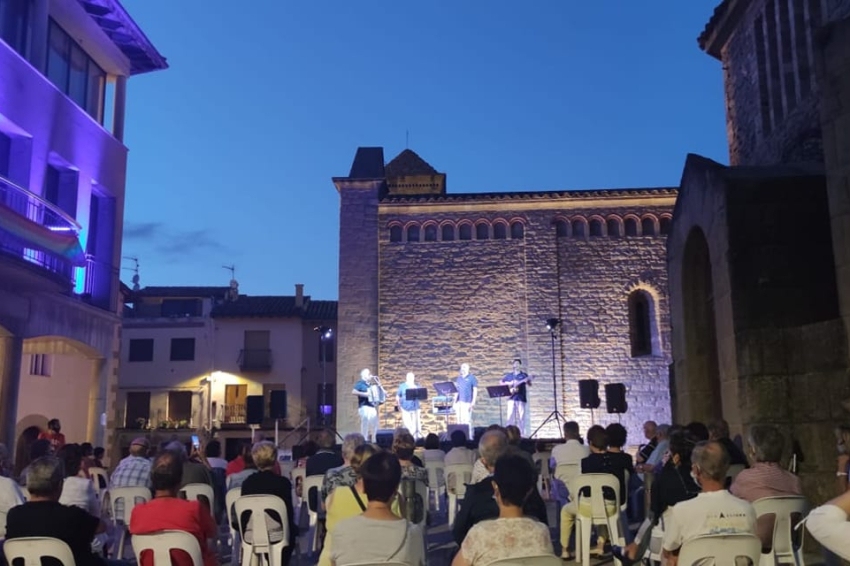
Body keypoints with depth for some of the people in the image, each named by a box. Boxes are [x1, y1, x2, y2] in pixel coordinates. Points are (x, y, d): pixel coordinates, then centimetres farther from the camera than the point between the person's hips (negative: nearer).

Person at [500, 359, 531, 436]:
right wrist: (508, 383, -2)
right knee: (510, 415, -4)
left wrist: (528, 381, -25)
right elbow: (501, 382, 17)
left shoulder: (524, 375, 6)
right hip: (511, 398, 2)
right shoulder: (509, 375, 14)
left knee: (521, 416, -4)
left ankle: (521, 433, -1)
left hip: (521, 398, -2)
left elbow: (529, 385, -2)